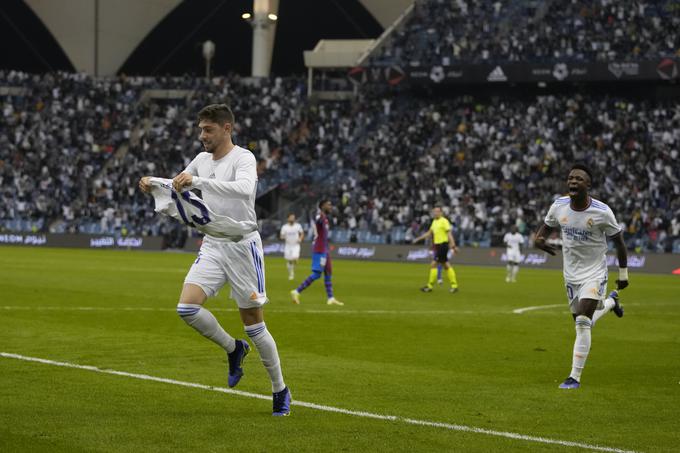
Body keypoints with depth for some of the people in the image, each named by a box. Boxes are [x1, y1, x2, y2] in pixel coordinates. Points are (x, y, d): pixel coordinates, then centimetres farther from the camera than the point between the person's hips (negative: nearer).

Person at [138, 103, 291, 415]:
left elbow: (244, 188, -35)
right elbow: (177, 188, 23)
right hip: (212, 246, 6)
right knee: (187, 308, -14)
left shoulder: (243, 158, -13)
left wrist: (198, 181, -40)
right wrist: (153, 186, 1)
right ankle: (233, 349, 12)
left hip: (242, 246, -6)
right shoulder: (202, 159, 9)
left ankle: (280, 391, 16)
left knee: (254, 324, -1)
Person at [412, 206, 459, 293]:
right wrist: (418, 239, 20)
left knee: (433, 264, -10)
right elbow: (429, 233, 23)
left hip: (443, 245, -9)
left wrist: (453, 246, -21)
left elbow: (449, 234, -16)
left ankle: (430, 286, -5)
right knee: (445, 265, 10)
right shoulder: (434, 221, 14)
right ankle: (454, 285, 14)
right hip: (437, 245, 9)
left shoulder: (444, 221, -11)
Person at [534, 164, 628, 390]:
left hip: (595, 274, -5)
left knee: (583, 323, -18)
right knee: (581, 323, 17)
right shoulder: (558, 206, -8)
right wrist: (538, 239, -13)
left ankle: (575, 377, -12)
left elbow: (618, 241, -6)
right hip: (571, 274, 5)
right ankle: (610, 301, 49)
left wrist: (623, 274, -1)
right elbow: (547, 226, 11)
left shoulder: (602, 212, -19)